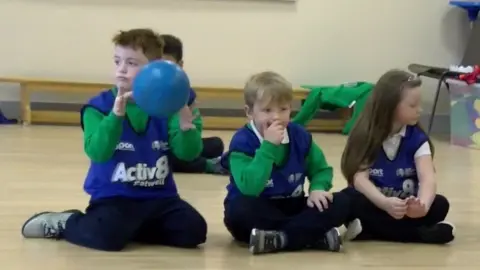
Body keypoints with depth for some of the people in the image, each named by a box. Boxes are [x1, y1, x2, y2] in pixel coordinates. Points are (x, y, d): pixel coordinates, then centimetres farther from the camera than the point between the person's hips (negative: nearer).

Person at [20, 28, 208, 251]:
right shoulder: (99, 106, -5)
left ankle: (133, 225, 7)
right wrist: (116, 114, -32)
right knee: (108, 236, -32)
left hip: (159, 196, 4)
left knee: (194, 230, -17)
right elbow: (97, 152, -20)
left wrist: (186, 123, -26)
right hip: (114, 196, -3)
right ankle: (64, 223, 3)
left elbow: (188, 153, -6)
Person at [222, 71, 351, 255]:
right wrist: (268, 146, -32)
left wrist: (317, 189, -12)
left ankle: (277, 239, -28)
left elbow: (321, 170, 12)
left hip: (291, 207, 5)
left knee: (341, 203, -16)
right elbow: (249, 188, -31)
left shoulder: (300, 136, -1)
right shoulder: (242, 142, -17)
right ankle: (317, 236, -33)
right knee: (240, 209, -40)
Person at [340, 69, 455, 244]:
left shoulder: (417, 139, -6)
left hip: (405, 206, 2)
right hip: (374, 203, -2)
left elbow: (427, 178, -20)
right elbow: (359, 178, -20)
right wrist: (384, 203, -40)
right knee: (350, 200, -33)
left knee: (439, 205, -25)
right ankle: (423, 234, -29)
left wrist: (423, 204, -44)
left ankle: (368, 229, -24)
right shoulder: (365, 137, -10)